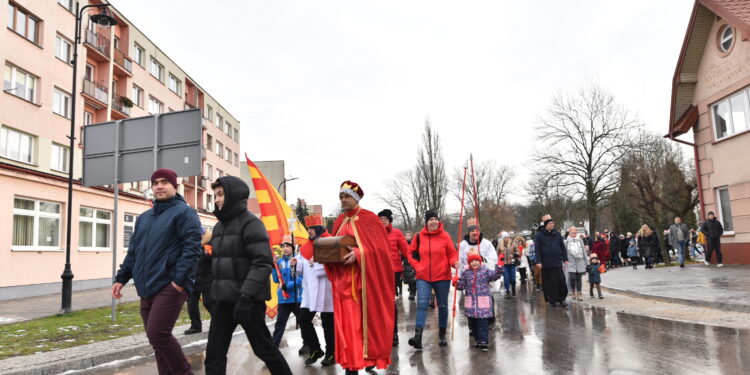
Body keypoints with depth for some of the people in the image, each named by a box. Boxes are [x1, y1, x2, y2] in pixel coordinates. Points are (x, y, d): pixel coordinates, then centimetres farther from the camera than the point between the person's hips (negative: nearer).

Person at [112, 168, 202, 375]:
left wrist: (181, 279, -21)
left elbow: (192, 247, -14)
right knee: (157, 338, 9)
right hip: (147, 288, 8)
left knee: (158, 334, -13)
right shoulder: (144, 217, 20)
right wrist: (121, 278, 16)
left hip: (170, 286, -8)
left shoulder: (183, 212, -4)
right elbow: (133, 251, 24)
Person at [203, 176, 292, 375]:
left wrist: (246, 296, -26)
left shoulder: (250, 223, -10)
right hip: (223, 300, 7)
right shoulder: (219, 226, 15)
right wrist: (214, 294, 13)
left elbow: (263, 263, -18)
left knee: (264, 348, 5)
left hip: (248, 300, -7)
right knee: (214, 355, 5)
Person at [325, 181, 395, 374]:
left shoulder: (369, 218, -5)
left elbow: (379, 247, -12)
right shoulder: (340, 221, 13)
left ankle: (370, 357, 17)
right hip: (343, 279, 5)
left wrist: (358, 253, -25)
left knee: (366, 318, 2)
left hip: (364, 278, -5)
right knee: (347, 320, 4)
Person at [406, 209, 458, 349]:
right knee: (422, 304, -12)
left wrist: (454, 262, -18)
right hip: (423, 277, 0)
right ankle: (418, 336, -18)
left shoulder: (445, 236, -3)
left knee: (442, 305, 11)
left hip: (442, 276, 0)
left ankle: (442, 335, 26)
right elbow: (410, 252, 12)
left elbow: (452, 254, 1)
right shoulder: (419, 236, 0)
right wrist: (416, 265, 0)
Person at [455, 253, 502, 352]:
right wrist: (456, 283, -12)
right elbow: (461, 285, 8)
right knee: (473, 323, 11)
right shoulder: (466, 273, 6)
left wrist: (498, 271, -33)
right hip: (470, 302, 3)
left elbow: (494, 275, -15)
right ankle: (478, 340, 24)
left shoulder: (485, 271, 0)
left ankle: (483, 341, -4)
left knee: (482, 322, -5)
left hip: (483, 301, -3)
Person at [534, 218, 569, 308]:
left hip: (557, 262, 3)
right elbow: (537, 249, -4)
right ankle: (552, 300, 14)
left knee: (561, 281, -1)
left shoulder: (557, 234, 9)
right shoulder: (540, 235, -1)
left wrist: (565, 259, 7)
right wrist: (538, 261, -11)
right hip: (546, 263, -2)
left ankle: (561, 299, 9)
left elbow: (563, 247, 13)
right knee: (550, 282, 3)